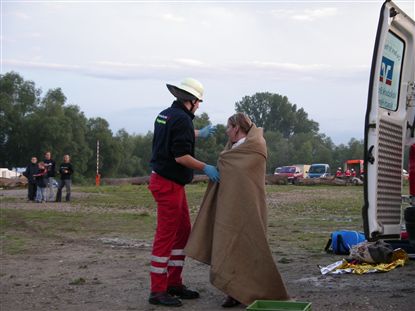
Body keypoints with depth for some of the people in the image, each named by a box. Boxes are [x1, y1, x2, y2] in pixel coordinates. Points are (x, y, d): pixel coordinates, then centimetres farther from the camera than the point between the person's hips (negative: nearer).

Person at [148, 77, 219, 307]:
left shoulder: (165, 114, 13)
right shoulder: (182, 119, -17)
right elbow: (181, 156, -23)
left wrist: (199, 134, 46)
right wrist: (205, 168, -13)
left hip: (172, 184, 10)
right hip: (168, 184, -10)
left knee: (183, 232, 15)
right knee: (166, 236, -6)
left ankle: (174, 283, 22)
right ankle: (158, 291, 0)